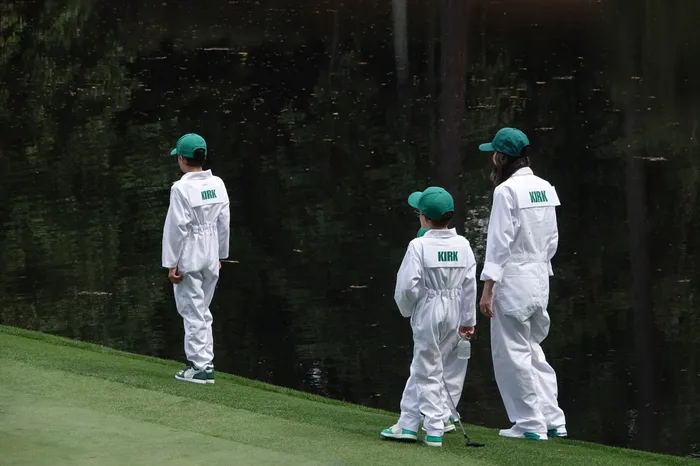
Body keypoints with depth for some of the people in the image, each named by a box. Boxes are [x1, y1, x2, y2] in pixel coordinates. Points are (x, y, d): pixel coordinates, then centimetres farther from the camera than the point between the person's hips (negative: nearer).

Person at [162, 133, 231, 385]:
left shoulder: (181, 188, -17)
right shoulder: (217, 184, 2)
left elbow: (177, 228, -17)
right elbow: (224, 222, 9)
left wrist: (172, 264, -11)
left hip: (188, 258, -6)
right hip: (211, 257, 6)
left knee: (193, 312, 0)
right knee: (202, 311, 17)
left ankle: (200, 366, 1)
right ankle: (206, 362, 19)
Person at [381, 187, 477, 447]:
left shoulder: (419, 246, -15)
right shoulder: (463, 245, -1)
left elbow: (407, 285, -17)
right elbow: (470, 285, 1)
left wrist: (406, 309, 2)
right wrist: (468, 320, 8)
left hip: (427, 311, -5)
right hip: (455, 315, 5)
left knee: (428, 372, 6)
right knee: (421, 368, 16)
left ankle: (435, 430, 7)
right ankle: (408, 423, 20)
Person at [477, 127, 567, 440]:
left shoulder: (507, 191, -14)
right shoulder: (545, 188, 9)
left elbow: (499, 242, -17)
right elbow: (552, 238, 14)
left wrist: (488, 289, -15)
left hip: (512, 280, -8)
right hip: (540, 279, 8)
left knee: (512, 353, 1)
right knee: (532, 350, 17)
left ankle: (531, 423, 3)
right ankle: (553, 419, 14)